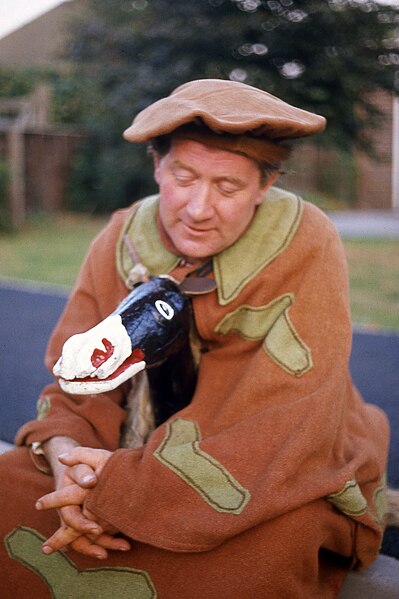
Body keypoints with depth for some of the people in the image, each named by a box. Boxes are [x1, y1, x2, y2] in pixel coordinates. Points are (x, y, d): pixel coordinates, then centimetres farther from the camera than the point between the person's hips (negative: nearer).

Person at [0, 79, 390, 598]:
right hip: (138, 458, 4)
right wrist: (67, 454, -24)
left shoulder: (306, 250, -17)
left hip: (281, 484, -3)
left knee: (272, 537, -37)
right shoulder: (121, 242, -4)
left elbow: (293, 429, -24)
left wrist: (129, 486, -28)